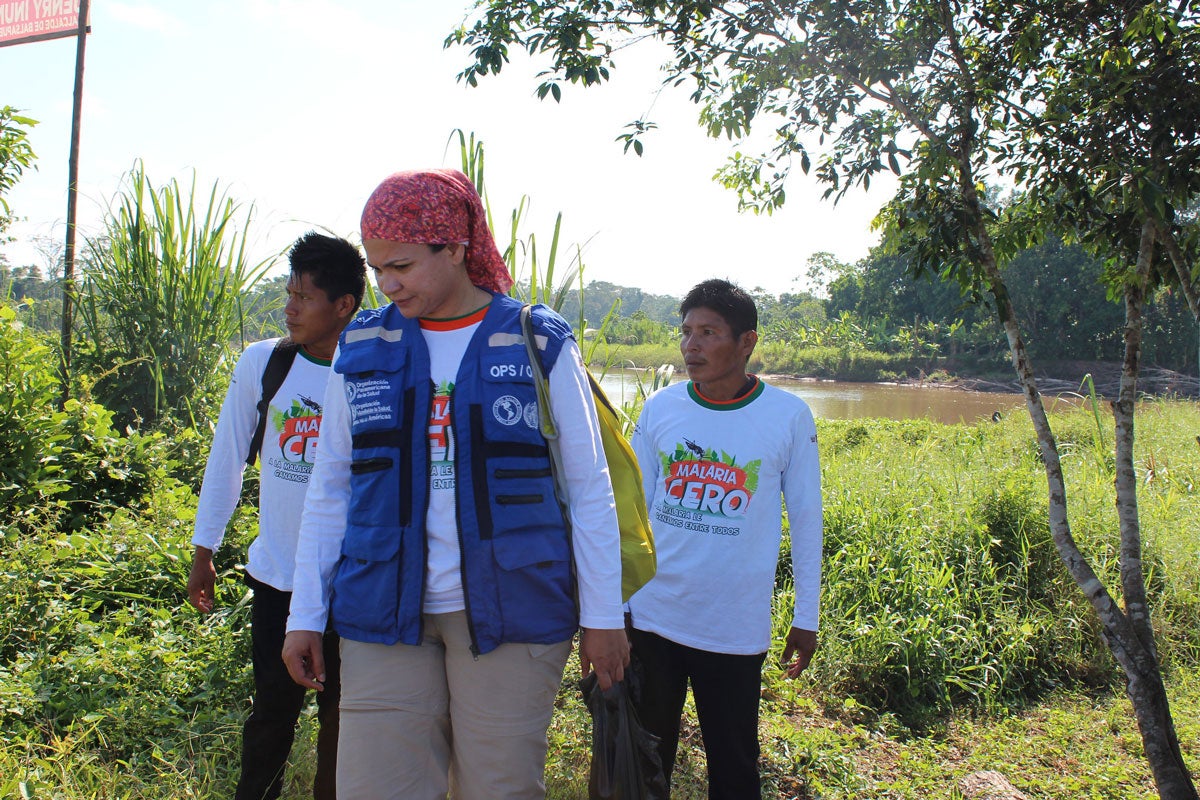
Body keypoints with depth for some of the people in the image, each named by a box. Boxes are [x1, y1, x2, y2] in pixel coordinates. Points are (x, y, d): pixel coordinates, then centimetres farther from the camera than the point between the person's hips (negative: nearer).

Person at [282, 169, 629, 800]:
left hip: (510, 611, -2)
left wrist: (602, 615, -1)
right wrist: (305, 614, 9)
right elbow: (330, 491, 11)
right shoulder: (361, 349, 7)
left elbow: (589, 489, 0)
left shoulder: (540, 345, -2)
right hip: (384, 614, 3)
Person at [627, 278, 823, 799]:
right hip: (651, 617, 2)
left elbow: (806, 521, 1)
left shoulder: (790, 417, -6)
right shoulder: (659, 409, -1)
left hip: (737, 629, -2)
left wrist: (806, 618, 4)